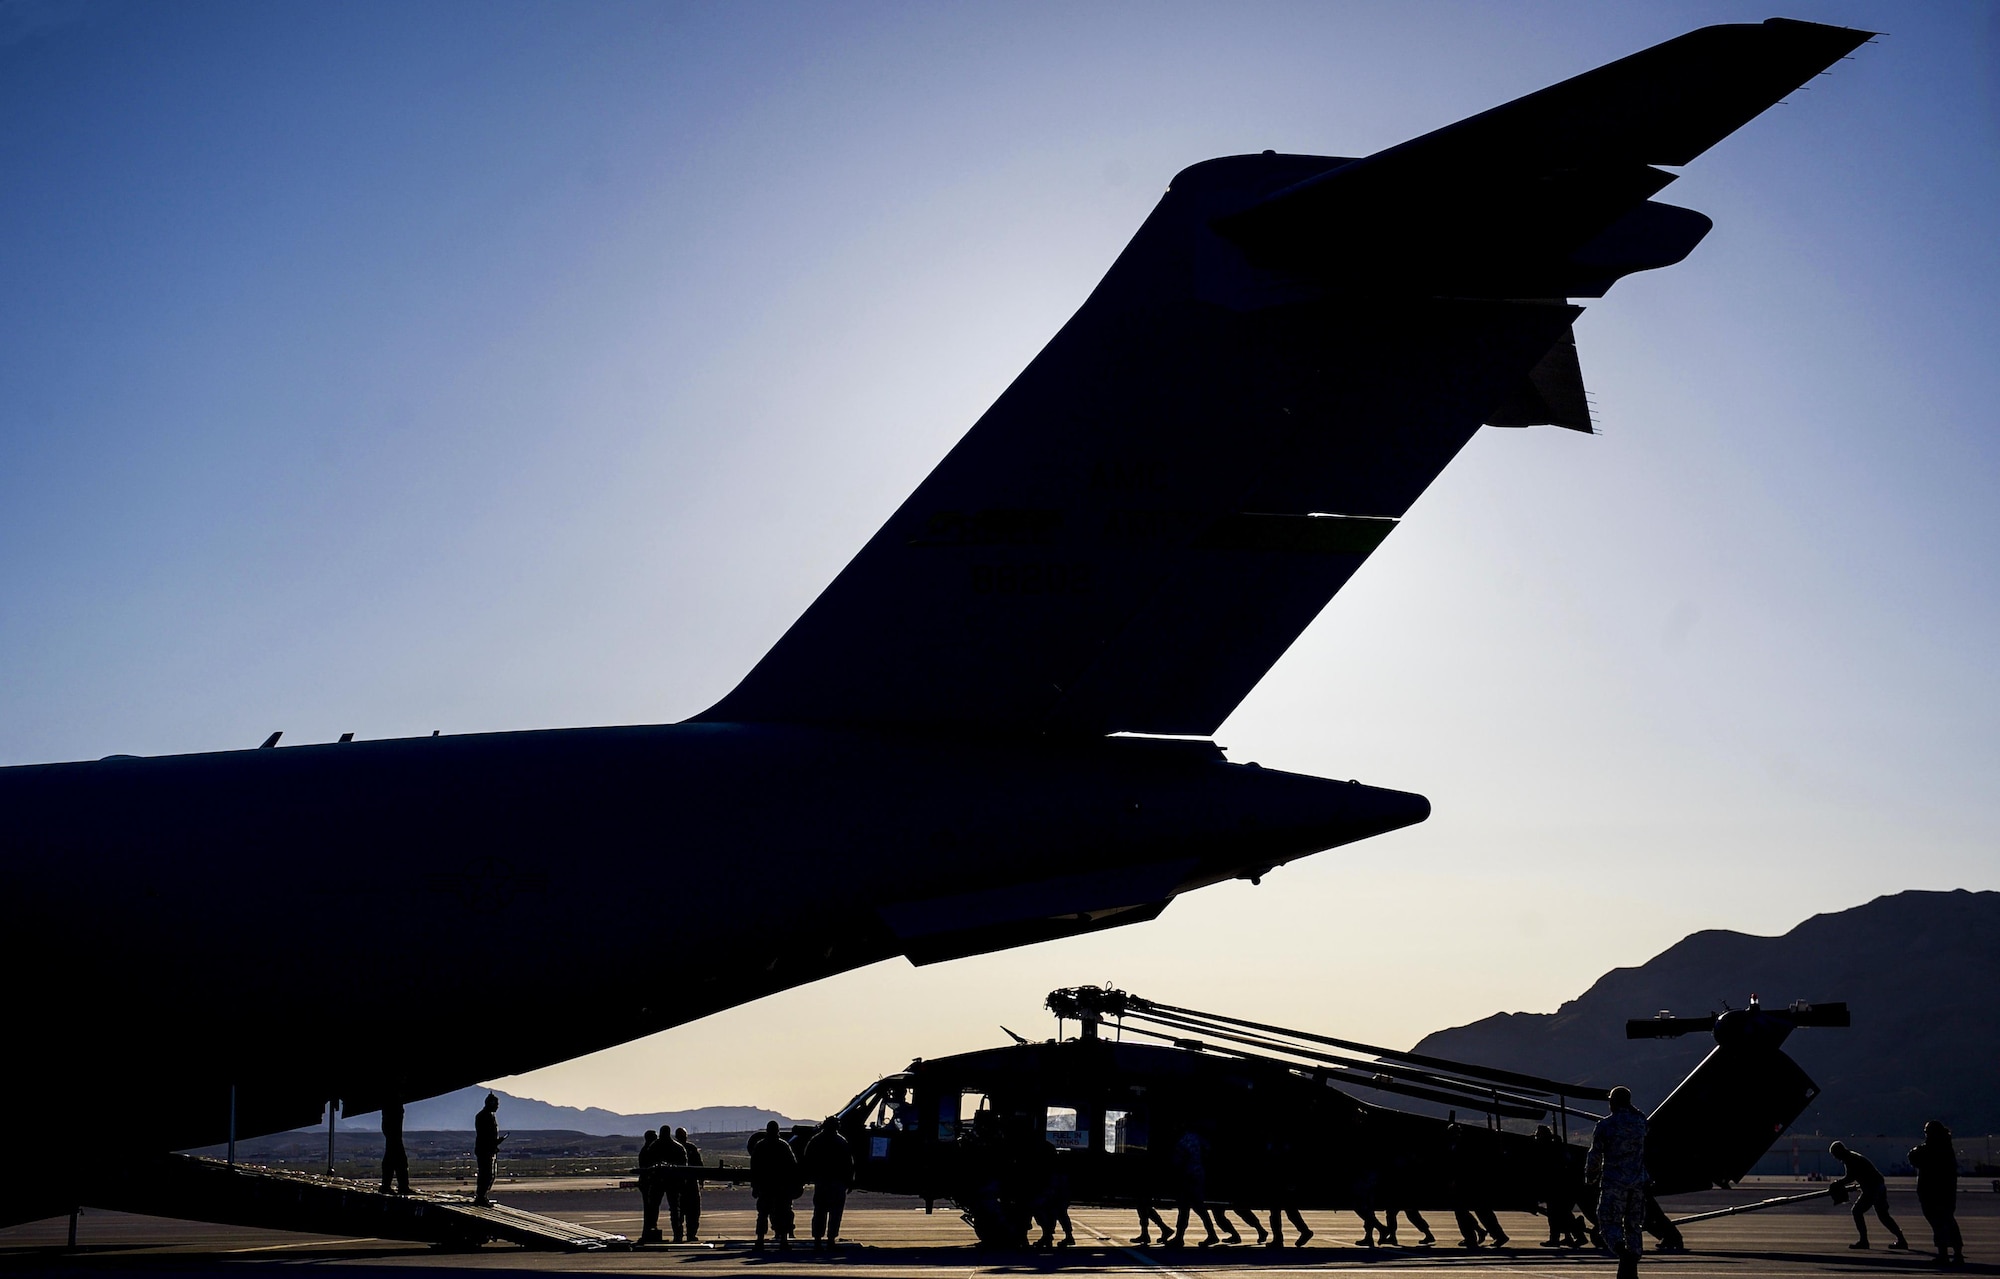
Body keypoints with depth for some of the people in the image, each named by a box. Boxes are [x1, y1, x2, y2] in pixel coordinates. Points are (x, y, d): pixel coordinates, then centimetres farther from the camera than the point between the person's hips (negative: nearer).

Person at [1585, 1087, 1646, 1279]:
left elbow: (1595, 1154, -4)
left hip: (1614, 1182, -4)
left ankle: (1624, 1253, -27)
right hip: (1638, 1182, 4)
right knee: (1633, 1225, 10)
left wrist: (1590, 1175, 14)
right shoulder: (1640, 1122, 5)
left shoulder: (1605, 1125, -8)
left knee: (1609, 1222, 0)